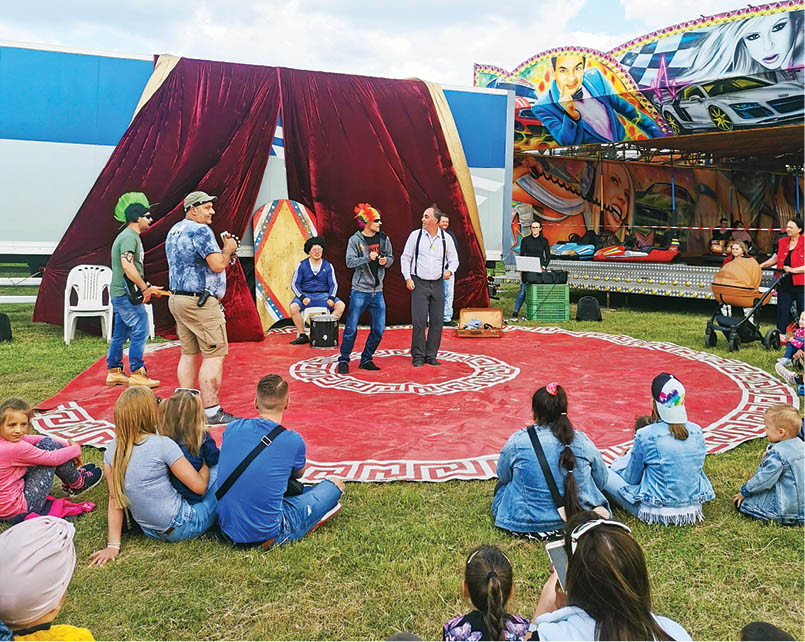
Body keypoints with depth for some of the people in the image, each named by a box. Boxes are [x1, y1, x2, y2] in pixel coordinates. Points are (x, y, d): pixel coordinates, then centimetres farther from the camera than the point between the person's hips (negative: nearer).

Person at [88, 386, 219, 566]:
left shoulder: (111, 452, -2)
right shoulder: (162, 445, -19)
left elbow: (114, 499, 0)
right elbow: (199, 487, -16)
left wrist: (113, 545, 2)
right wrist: (205, 466, 4)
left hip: (150, 531, 6)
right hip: (183, 527, -6)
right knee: (220, 469, 7)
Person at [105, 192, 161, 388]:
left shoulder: (130, 236, 20)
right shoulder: (129, 237, -14)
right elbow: (127, 265, -26)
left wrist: (146, 287, 20)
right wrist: (145, 287, -22)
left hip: (120, 293, 10)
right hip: (125, 293, -10)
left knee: (120, 333, 13)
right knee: (140, 331, -7)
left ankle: (113, 372, 20)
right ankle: (136, 374, -4)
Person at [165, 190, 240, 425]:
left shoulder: (174, 231, 18)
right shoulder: (200, 230, -13)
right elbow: (217, 264, -20)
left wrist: (223, 252, 18)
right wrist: (228, 249, 0)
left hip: (178, 298, 10)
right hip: (201, 302, -10)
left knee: (189, 353, 11)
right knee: (214, 355, -7)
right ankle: (211, 412, -8)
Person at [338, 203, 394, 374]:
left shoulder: (383, 238, 7)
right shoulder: (355, 240, -6)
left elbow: (391, 257, 16)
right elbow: (350, 262, -14)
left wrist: (386, 261, -6)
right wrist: (368, 258, -25)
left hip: (377, 291, 5)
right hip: (359, 291, -4)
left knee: (378, 330, 5)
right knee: (351, 328, -3)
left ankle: (366, 359, 21)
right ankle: (343, 360, 12)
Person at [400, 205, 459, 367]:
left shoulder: (446, 238, 6)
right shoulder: (415, 235, 2)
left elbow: (453, 259, 15)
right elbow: (405, 257, 6)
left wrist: (450, 270, -6)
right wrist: (407, 278, -4)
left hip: (437, 284, 2)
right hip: (419, 283, -2)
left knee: (437, 321, 2)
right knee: (419, 321, -8)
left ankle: (431, 355, 14)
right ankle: (418, 356, 5)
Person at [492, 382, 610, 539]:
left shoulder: (518, 440, -11)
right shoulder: (583, 440, -5)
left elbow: (503, 476, 4)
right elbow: (601, 482, 6)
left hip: (528, 524, -2)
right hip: (580, 520, 3)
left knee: (501, 486, 25)